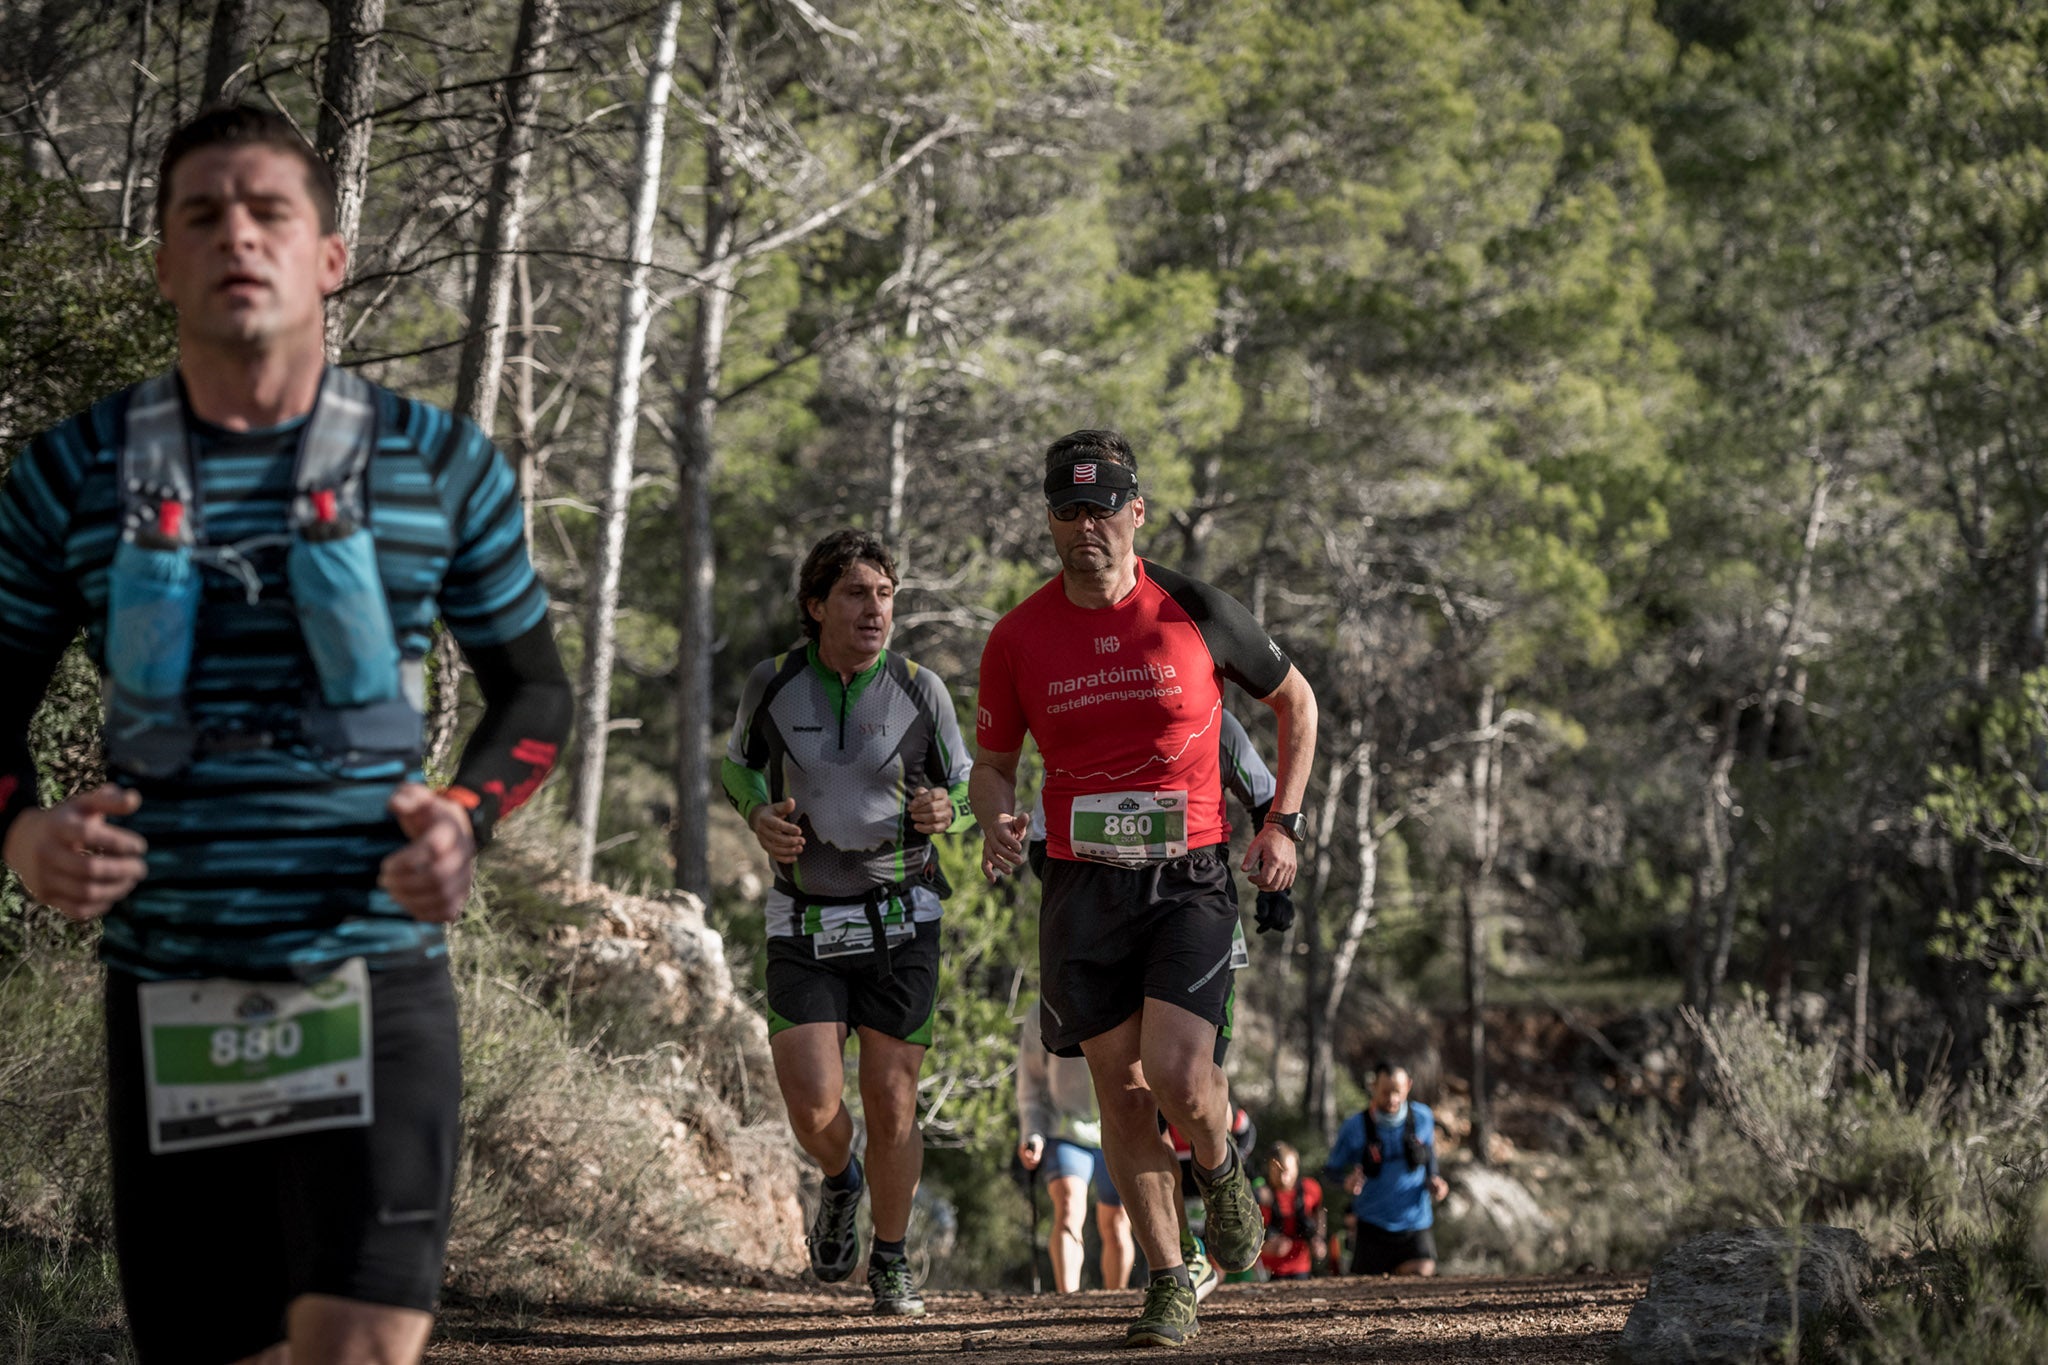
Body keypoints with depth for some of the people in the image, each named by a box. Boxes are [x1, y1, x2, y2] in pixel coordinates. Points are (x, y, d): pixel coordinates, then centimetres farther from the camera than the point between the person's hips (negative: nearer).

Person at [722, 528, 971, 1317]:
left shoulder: (920, 690, -8)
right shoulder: (774, 684, -6)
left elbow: (961, 787, 6)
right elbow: (739, 765, 13)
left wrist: (944, 810, -18)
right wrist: (760, 818, -9)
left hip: (899, 924, 0)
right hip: (805, 928, 0)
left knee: (891, 1104, -1)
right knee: (814, 1105, -12)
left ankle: (891, 1264, 22)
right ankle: (839, 1182, 25)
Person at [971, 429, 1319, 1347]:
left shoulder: (1197, 613, -4)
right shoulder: (1019, 637, 0)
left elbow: (1295, 702, 11)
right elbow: (992, 760, 12)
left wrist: (1281, 822, 5)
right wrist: (996, 821, -11)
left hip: (1189, 881, -2)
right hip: (1082, 887, 2)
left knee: (1178, 1075, -17)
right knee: (1120, 1093, 2)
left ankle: (1220, 1169, 18)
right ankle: (1168, 1280, 14)